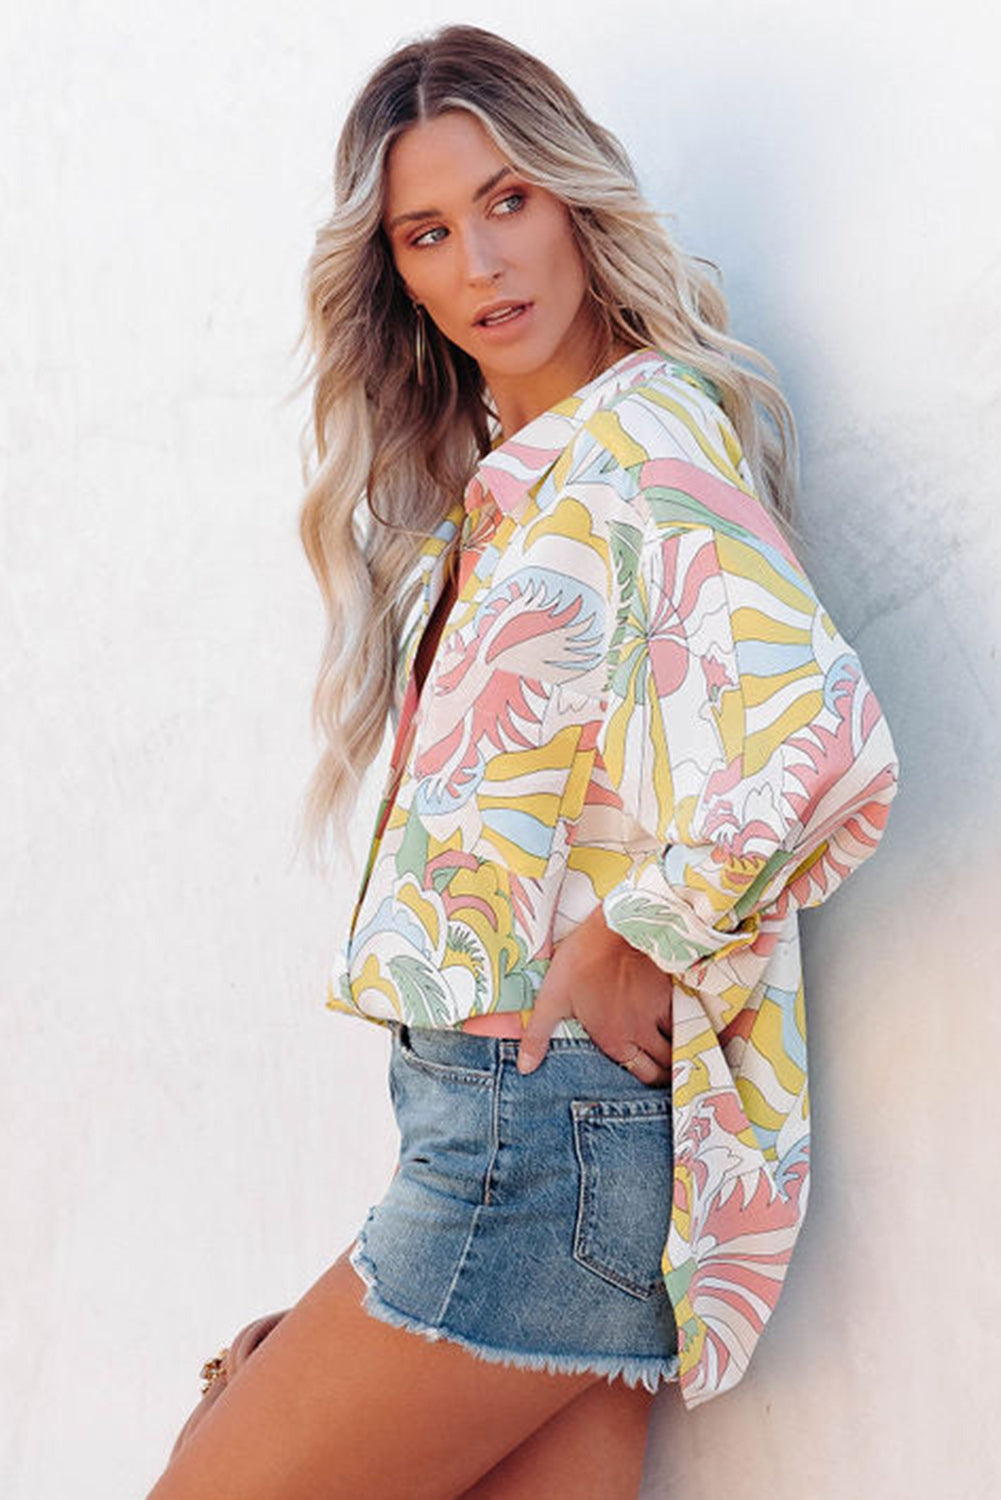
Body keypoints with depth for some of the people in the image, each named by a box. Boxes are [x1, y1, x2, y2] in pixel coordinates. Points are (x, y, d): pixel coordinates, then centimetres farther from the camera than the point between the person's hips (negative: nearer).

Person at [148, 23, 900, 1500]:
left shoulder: (640, 431, -10)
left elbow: (814, 731, -25)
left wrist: (633, 947, -15)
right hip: (505, 1100, 9)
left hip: (555, 1103, -8)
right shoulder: (497, 474, 19)